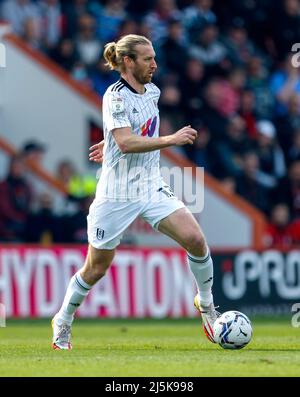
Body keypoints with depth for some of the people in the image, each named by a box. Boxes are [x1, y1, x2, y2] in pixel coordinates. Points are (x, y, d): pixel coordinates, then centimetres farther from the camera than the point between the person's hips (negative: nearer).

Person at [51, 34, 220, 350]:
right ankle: (62, 322, 26)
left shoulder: (152, 91, 6)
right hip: (117, 196, -6)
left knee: (195, 239, -13)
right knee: (96, 268, 4)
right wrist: (171, 140, -33)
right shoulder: (115, 96, -16)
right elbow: (126, 143, -28)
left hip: (152, 188, 6)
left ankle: (206, 303, 8)